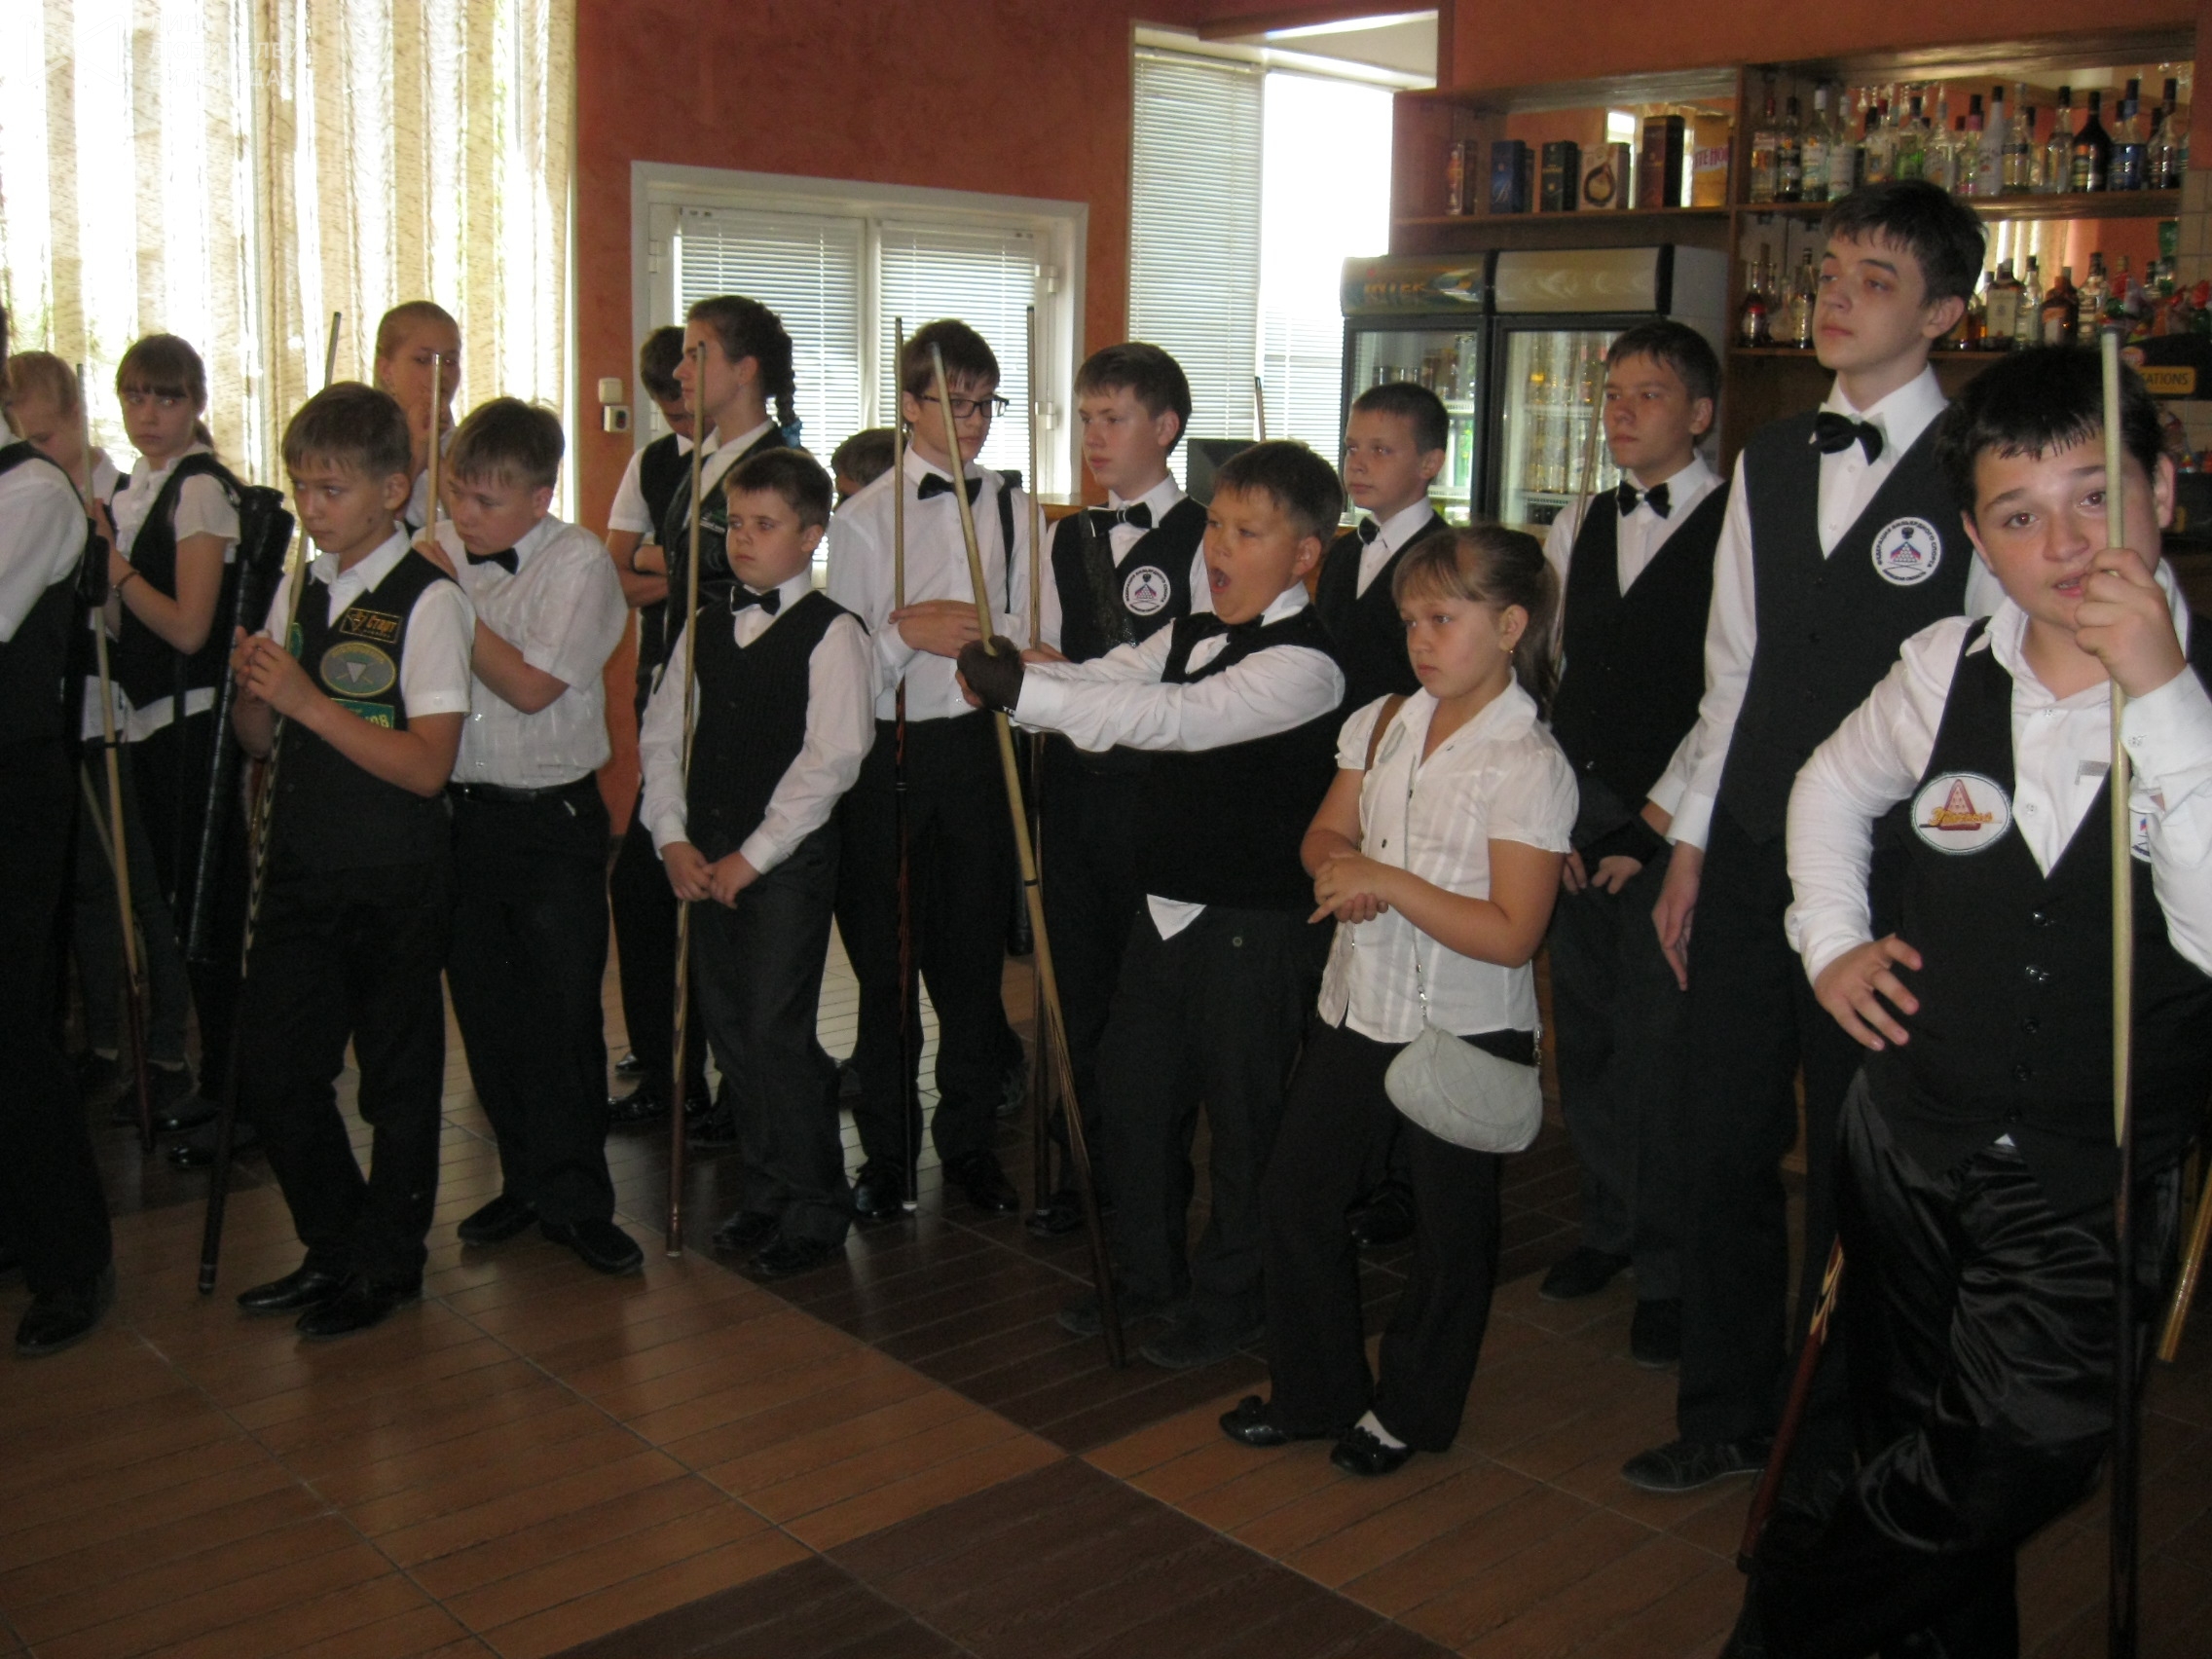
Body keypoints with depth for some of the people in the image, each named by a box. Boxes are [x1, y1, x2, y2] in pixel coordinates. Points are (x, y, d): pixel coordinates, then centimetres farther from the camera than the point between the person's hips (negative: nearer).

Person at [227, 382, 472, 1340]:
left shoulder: (428, 601, -13)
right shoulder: (299, 590, 8)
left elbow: (426, 765, -21)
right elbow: (263, 743, 14)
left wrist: (307, 699, -24)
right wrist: (252, 691, -8)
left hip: (394, 879, -7)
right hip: (303, 866, 7)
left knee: (397, 1075, 8)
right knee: (271, 1068, 11)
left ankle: (388, 1264, 26)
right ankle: (336, 1249, 30)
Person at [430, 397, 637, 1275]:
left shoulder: (578, 561, -8)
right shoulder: (440, 554, 3)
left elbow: (531, 686, -17)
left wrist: (453, 602, -15)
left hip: (553, 815, -4)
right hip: (460, 808, 4)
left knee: (563, 1009, 1)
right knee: (485, 1006, 12)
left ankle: (575, 1199, 15)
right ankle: (527, 1178, 28)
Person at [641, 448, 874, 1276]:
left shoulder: (831, 633, -8)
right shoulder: (705, 625, 11)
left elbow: (830, 758, -14)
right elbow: (661, 733, 12)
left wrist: (754, 854, -14)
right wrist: (674, 838, 0)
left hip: (789, 860, -6)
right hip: (708, 860, 6)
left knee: (774, 1030, -8)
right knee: (728, 1028, 10)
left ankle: (814, 1206, 9)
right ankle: (766, 1187, 27)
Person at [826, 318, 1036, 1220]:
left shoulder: (1013, 509, 7)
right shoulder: (863, 518, 0)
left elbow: (1039, 638, 3)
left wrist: (972, 633, -13)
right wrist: (909, 636, -19)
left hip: (979, 746, 2)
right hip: (888, 750, -2)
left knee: (975, 949, 9)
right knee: (883, 954, 6)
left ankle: (971, 1141, 24)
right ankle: (886, 1151, 20)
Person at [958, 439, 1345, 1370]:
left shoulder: (1305, 663, -19)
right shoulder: (1189, 636, 10)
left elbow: (1174, 718, -29)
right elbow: (1108, 681, 1)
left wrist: (1021, 690, -33)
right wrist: (1004, 666, -20)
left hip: (1255, 926, -8)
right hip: (1169, 907, 8)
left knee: (1241, 1116, 7)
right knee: (1132, 1093, 16)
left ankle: (1229, 1300, 26)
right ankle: (1145, 1277, 35)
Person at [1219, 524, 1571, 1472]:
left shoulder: (1529, 766, -17)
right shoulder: (1382, 724, 3)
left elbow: (1512, 934, -22)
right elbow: (1326, 834, 12)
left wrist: (1386, 880, -24)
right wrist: (1336, 871, -12)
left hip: (1464, 1035, -6)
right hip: (1359, 1007, 7)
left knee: (1450, 1230, 11)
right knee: (1294, 1194, 12)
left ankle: (1410, 1411, 31)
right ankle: (1316, 1391, 31)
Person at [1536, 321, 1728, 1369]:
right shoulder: (1577, 529, 14)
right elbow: (1546, 676, 13)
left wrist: (1659, 829, -9)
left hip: (1673, 831, -6)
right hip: (1573, 821, 6)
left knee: (1660, 1045, -3)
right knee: (1585, 1036, 12)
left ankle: (1667, 1270, 12)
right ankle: (1608, 1227, 29)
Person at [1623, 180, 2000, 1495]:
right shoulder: (1770, 464, 11)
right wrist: (1691, 840, 13)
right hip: (1749, 860, 6)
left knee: (1853, 1168, 7)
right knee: (1726, 1146, 13)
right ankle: (1730, 1418, 31)